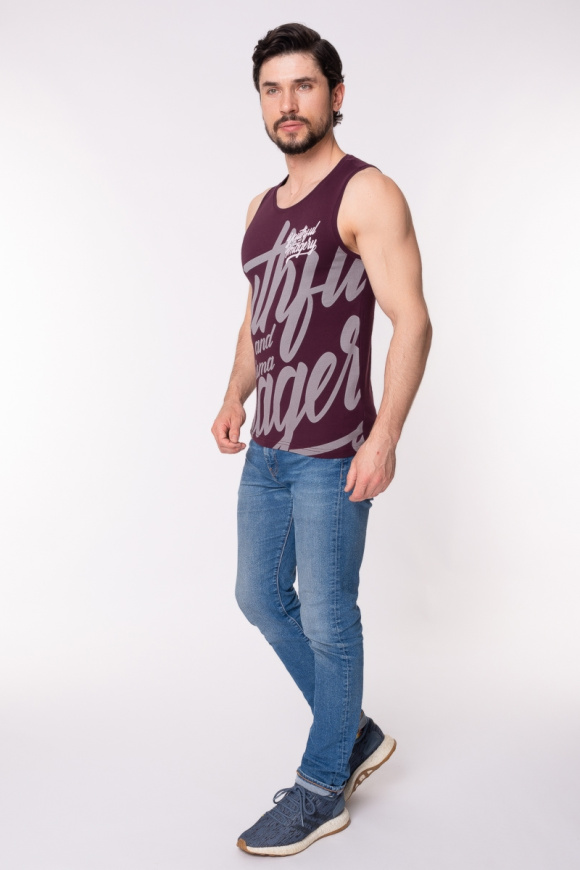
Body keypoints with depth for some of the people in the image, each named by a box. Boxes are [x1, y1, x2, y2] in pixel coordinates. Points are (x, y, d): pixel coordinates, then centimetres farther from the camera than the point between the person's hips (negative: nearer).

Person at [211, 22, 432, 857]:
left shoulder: (367, 194, -8)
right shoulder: (263, 208, 16)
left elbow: (412, 320, -15)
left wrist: (385, 437, -22)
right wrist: (236, 396, 9)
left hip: (331, 456, -8)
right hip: (267, 450, 9)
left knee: (327, 620, 3)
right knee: (261, 599, 17)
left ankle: (322, 790, 23)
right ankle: (356, 734, 35)